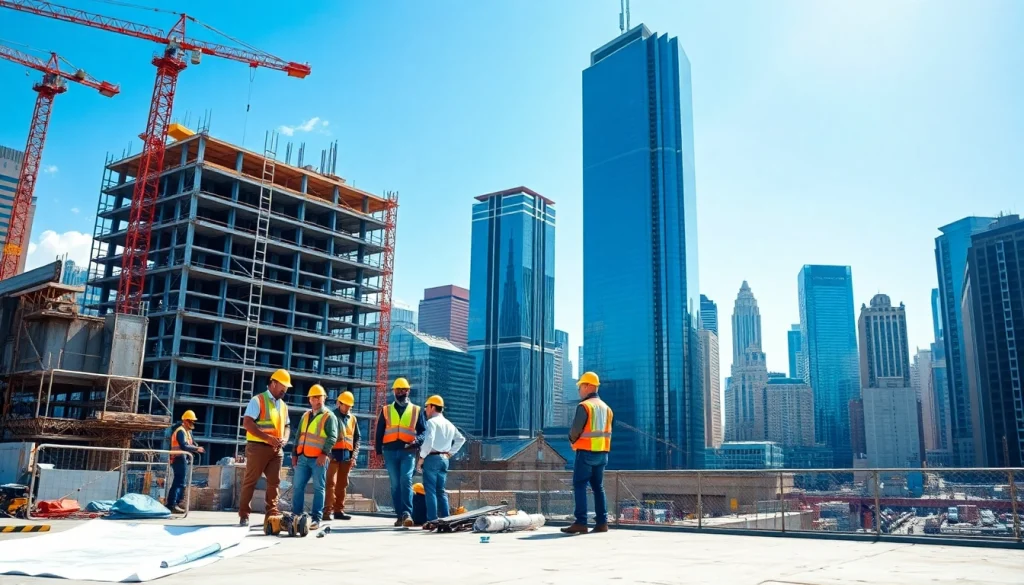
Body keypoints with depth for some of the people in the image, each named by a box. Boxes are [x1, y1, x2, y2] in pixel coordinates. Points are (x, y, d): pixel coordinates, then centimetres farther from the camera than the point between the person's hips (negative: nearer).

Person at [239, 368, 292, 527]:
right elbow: (247, 423, -14)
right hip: (258, 447, -6)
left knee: (274, 482, 7)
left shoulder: (283, 405, 16)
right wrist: (267, 437, -20)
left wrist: (285, 438, -1)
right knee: (250, 481, 0)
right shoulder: (258, 400, -6)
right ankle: (244, 515, 6)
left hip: (277, 449, 7)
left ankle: (272, 513, 14)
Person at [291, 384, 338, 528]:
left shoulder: (329, 416, -1)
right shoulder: (305, 415, 18)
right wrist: (294, 454, 16)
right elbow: (299, 435, 22)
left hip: (319, 458, -6)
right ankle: (296, 515, 15)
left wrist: (324, 453, -20)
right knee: (297, 486, 6)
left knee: (319, 488, -2)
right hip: (303, 457, 6)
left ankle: (316, 519, 0)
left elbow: (332, 437, -10)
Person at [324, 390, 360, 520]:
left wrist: (354, 456, 7)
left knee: (342, 484, 7)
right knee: (331, 482, -9)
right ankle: (327, 510, -8)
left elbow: (357, 438, 17)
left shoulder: (352, 418, 15)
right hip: (333, 453, -5)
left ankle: (339, 510, 12)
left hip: (347, 454, 5)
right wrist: (328, 453, -12)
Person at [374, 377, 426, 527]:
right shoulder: (386, 410, 15)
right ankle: (400, 515, 9)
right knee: (395, 484, 4)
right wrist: (379, 451, 6)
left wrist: (417, 440, -11)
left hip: (408, 451, -2)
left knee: (406, 480, -16)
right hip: (390, 451, 2)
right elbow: (379, 432, 14)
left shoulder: (416, 410, 12)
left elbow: (424, 431, 9)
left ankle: (407, 513, -17)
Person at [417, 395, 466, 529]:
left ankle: (432, 520, -6)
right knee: (441, 490, 13)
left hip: (432, 458, -7)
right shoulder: (449, 424, 15)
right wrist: (450, 453, 19)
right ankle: (445, 518, 9)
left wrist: (422, 457, -11)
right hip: (444, 459, 7)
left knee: (430, 490, -3)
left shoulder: (432, 422, -9)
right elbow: (461, 439, 21)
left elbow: (428, 441, -21)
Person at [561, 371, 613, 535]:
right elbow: (608, 432, 14)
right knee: (598, 487, 12)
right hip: (602, 453, 8)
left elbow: (575, 431, -14)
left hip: (586, 452, -7)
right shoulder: (606, 407, 13)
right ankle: (602, 522, 10)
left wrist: (573, 440, 5)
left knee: (579, 486, -4)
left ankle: (581, 523, -9)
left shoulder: (584, 406, -12)